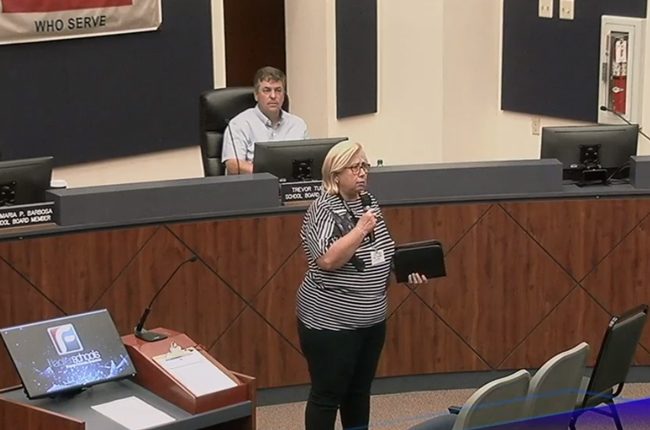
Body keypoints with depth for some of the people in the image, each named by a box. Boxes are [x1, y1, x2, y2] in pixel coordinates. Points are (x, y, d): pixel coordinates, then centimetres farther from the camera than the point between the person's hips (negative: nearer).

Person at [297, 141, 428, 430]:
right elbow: (328, 259, -28)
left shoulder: (369, 202, 8)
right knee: (327, 395, 2)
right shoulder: (323, 209, -16)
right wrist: (361, 229, -27)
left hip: (372, 319, 8)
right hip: (330, 322, -8)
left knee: (360, 391, 17)